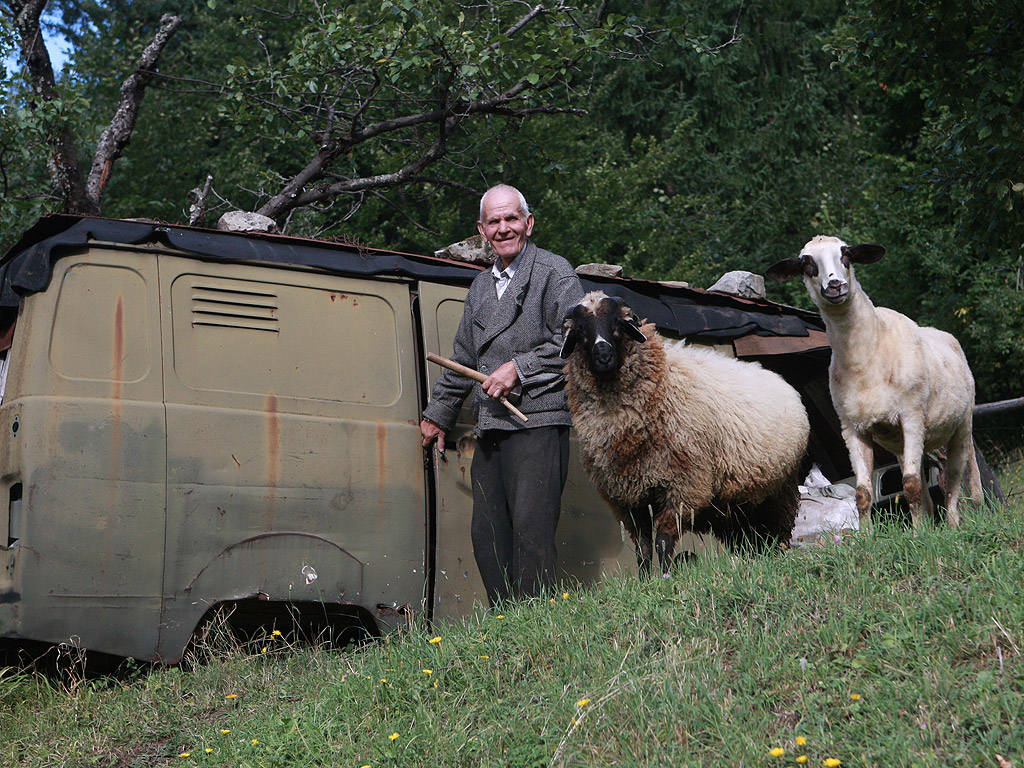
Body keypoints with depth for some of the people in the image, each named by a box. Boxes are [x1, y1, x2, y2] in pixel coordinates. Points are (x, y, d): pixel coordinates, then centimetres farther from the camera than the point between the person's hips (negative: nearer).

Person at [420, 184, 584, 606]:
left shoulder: (555, 273, 2)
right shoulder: (481, 286, 24)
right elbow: (463, 358, 33)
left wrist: (520, 369, -13)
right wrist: (438, 414, 36)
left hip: (537, 424, -8)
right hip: (491, 429, 8)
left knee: (531, 530, -12)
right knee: (486, 533, 4)